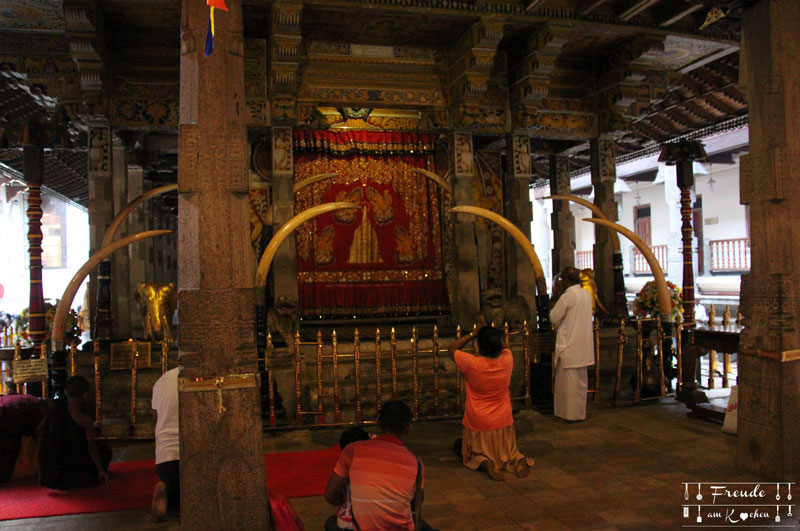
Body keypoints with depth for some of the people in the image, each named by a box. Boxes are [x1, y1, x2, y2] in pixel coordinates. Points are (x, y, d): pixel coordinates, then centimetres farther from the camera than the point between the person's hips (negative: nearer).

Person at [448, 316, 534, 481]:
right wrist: (487, 330, 9)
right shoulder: (507, 361, -13)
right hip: (502, 423, 3)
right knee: (508, 452, 26)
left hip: (477, 425, -3)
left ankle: (485, 463, -12)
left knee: (473, 455, 20)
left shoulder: (472, 363, -22)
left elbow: (451, 348, -4)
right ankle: (518, 460, -6)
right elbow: (504, 347, 12)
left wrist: (474, 333, -3)